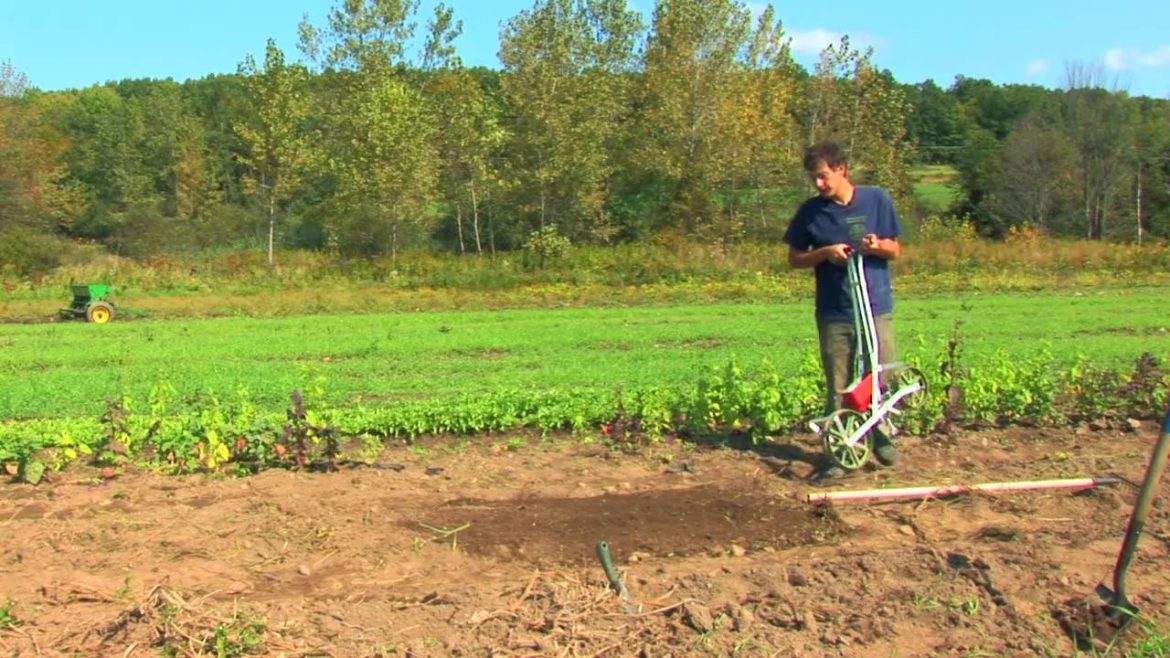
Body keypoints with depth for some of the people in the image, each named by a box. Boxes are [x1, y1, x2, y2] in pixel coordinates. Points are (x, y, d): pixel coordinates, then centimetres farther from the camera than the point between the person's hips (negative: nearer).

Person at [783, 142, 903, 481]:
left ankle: (882, 437, 29)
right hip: (834, 313, 0)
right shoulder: (810, 211, 1)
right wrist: (825, 252, -12)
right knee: (838, 388, 3)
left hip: (876, 307, 0)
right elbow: (795, 258, 6)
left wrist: (877, 246, -15)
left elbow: (895, 250, 8)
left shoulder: (877, 200, 1)